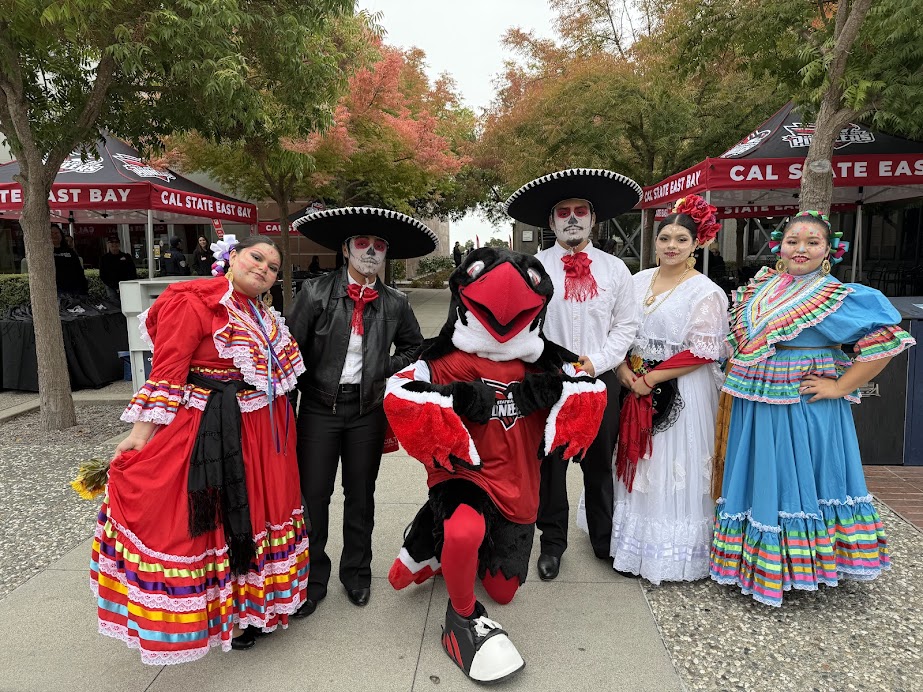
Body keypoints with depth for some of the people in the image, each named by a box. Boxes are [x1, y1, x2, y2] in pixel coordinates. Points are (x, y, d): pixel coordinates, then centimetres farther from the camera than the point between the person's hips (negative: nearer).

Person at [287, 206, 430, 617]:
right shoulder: (316, 292, -7)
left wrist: (386, 371, 0)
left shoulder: (395, 303, -1)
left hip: (368, 410, 2)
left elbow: (413, 347, 14)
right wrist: (309, 388, -5)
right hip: (319, 407, -1)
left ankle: (356, 573, 32)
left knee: (360, 494, 14)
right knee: (312, 494, 5)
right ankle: (312, 579, 24)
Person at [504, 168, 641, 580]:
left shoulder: (615, 269, 4)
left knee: (600, 465, 15)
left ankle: (604, 542, 36)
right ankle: (552, 543, 30)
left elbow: (626, 325, 4)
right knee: (550, 465, 11)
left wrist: (595, 362, -9)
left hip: (601, 379, 2)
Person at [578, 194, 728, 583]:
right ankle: (626, 541, 31)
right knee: (634, 464, 14)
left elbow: (703, 352, -13)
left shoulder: (706, 293, -9)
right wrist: (622, 369, -6)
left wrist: (650, 379, -15)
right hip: (631, 385, 5)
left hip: (679, 393, -5)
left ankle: (665, 553, 20)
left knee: (668, 469, 3)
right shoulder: (637, 281, 7)